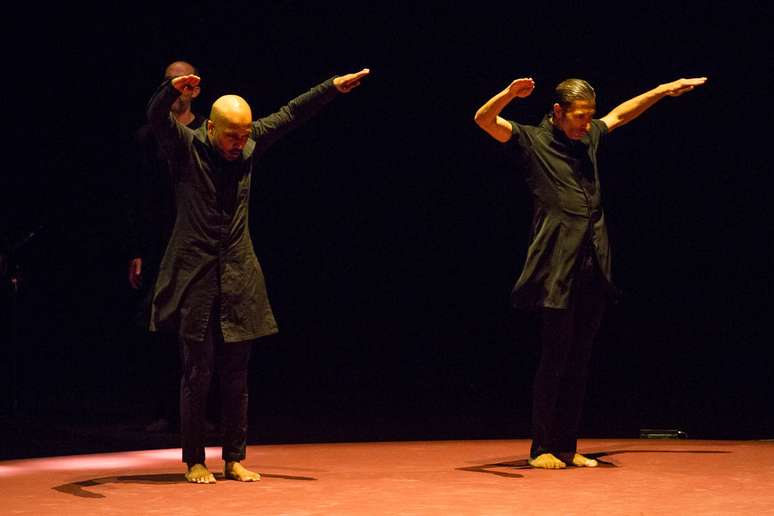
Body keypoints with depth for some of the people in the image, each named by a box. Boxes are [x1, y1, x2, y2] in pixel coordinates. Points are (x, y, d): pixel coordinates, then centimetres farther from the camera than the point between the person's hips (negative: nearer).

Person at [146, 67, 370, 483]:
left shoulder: (250, 146, 6)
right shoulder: (185, 147, -6)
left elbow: (289, 114, 14)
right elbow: (156, 116, -23)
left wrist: (333, 86, 11)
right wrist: (174, 89, -43)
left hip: (239, 280, 4)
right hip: (195, 279, -4)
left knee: (235, 375, 7)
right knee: (197, 373, -1)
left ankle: (234, 460, 15)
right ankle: (194, 461, 9)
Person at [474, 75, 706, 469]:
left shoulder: (589, 138, 17)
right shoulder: (532, 141, -1)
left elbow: (621, 114, 35)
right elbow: (483, 119, -14)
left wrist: (664, 90, 39)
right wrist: (510, 94, -32)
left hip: (593, 273, 6)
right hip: (557, 274, -6)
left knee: (578, 364, 8)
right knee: (554, 360, -4)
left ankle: (567, 448, 15)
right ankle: (541, 449, 5)